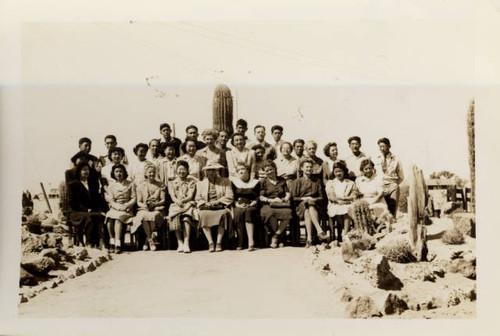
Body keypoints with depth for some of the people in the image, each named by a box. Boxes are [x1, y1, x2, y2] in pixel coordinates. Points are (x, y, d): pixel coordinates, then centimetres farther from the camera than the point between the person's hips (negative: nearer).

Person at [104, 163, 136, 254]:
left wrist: (126, 206, -14)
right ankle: (112, 241, -29)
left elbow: (134, 198, 4)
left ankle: (117, 244, -41)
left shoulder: (130, 184, 12)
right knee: (109, 217, -33)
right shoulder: (111, 185, 17)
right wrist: (118, 206, -14)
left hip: (126, 209, -2)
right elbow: (110, 199, 5)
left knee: (118, 217, -34)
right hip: (114, 208, 2)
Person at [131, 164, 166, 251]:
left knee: (153, 215, -36)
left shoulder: (160, 185, 12)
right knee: (143, 216, -35)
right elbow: (139, 202, 8)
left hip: (157, 209, 0)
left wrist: (154, 204, -14)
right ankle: (151, 240, -24)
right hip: (144, 209, 1)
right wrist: (144, 205, -15)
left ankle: (148, 240, -19)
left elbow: (163, 200, 5)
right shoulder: (141, 185, 12)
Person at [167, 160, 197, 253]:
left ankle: (186, 243, -41)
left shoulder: (191, 182, 15)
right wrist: (178, 201, -18)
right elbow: (172, 196, 6)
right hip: (176, 205, 1)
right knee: (175, 216, -35)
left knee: (186, 217, -35)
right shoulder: (172, 183, 20)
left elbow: (190, 196, 2)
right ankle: (180, 243, -34)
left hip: (188, 204, -1)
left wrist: (182, 200, -18)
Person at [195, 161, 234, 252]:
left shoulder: (225, 181, 15)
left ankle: (219, 243, -33)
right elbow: (198, 198, 13)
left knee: (223, 214, -36)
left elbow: (229, 196, 4)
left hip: (220, 208, -1)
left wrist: (217, 201, -10)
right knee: (203, 214, -33)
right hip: (206, 208, 1)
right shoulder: (200, 184, 22)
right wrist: (205, 203, -8)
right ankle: (210, 243, -33)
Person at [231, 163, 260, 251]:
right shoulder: (233, 182, 18)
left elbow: (257, 198, 7)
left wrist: (251, 204, -11)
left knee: (249, 212, -36)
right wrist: (237, 203, -8)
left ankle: (251, 241, -43)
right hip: (238, 207, 1)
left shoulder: (255, 182, 15)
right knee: (238, 213, -35)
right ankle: (240, 242, -33)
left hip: (251, 207, 0)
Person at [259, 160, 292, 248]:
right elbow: (261, 197, 4)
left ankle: (275, 236, -27)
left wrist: (284, 199, -6)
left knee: (288, 212, -35)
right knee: (270, 213, -38)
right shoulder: (264, 183, 15)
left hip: (281, 205, 2)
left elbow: (287, 193, 16)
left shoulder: (282, 180, 21)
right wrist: (272, 200, -10)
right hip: (268, 206, -1)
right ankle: (279, 238, -23)